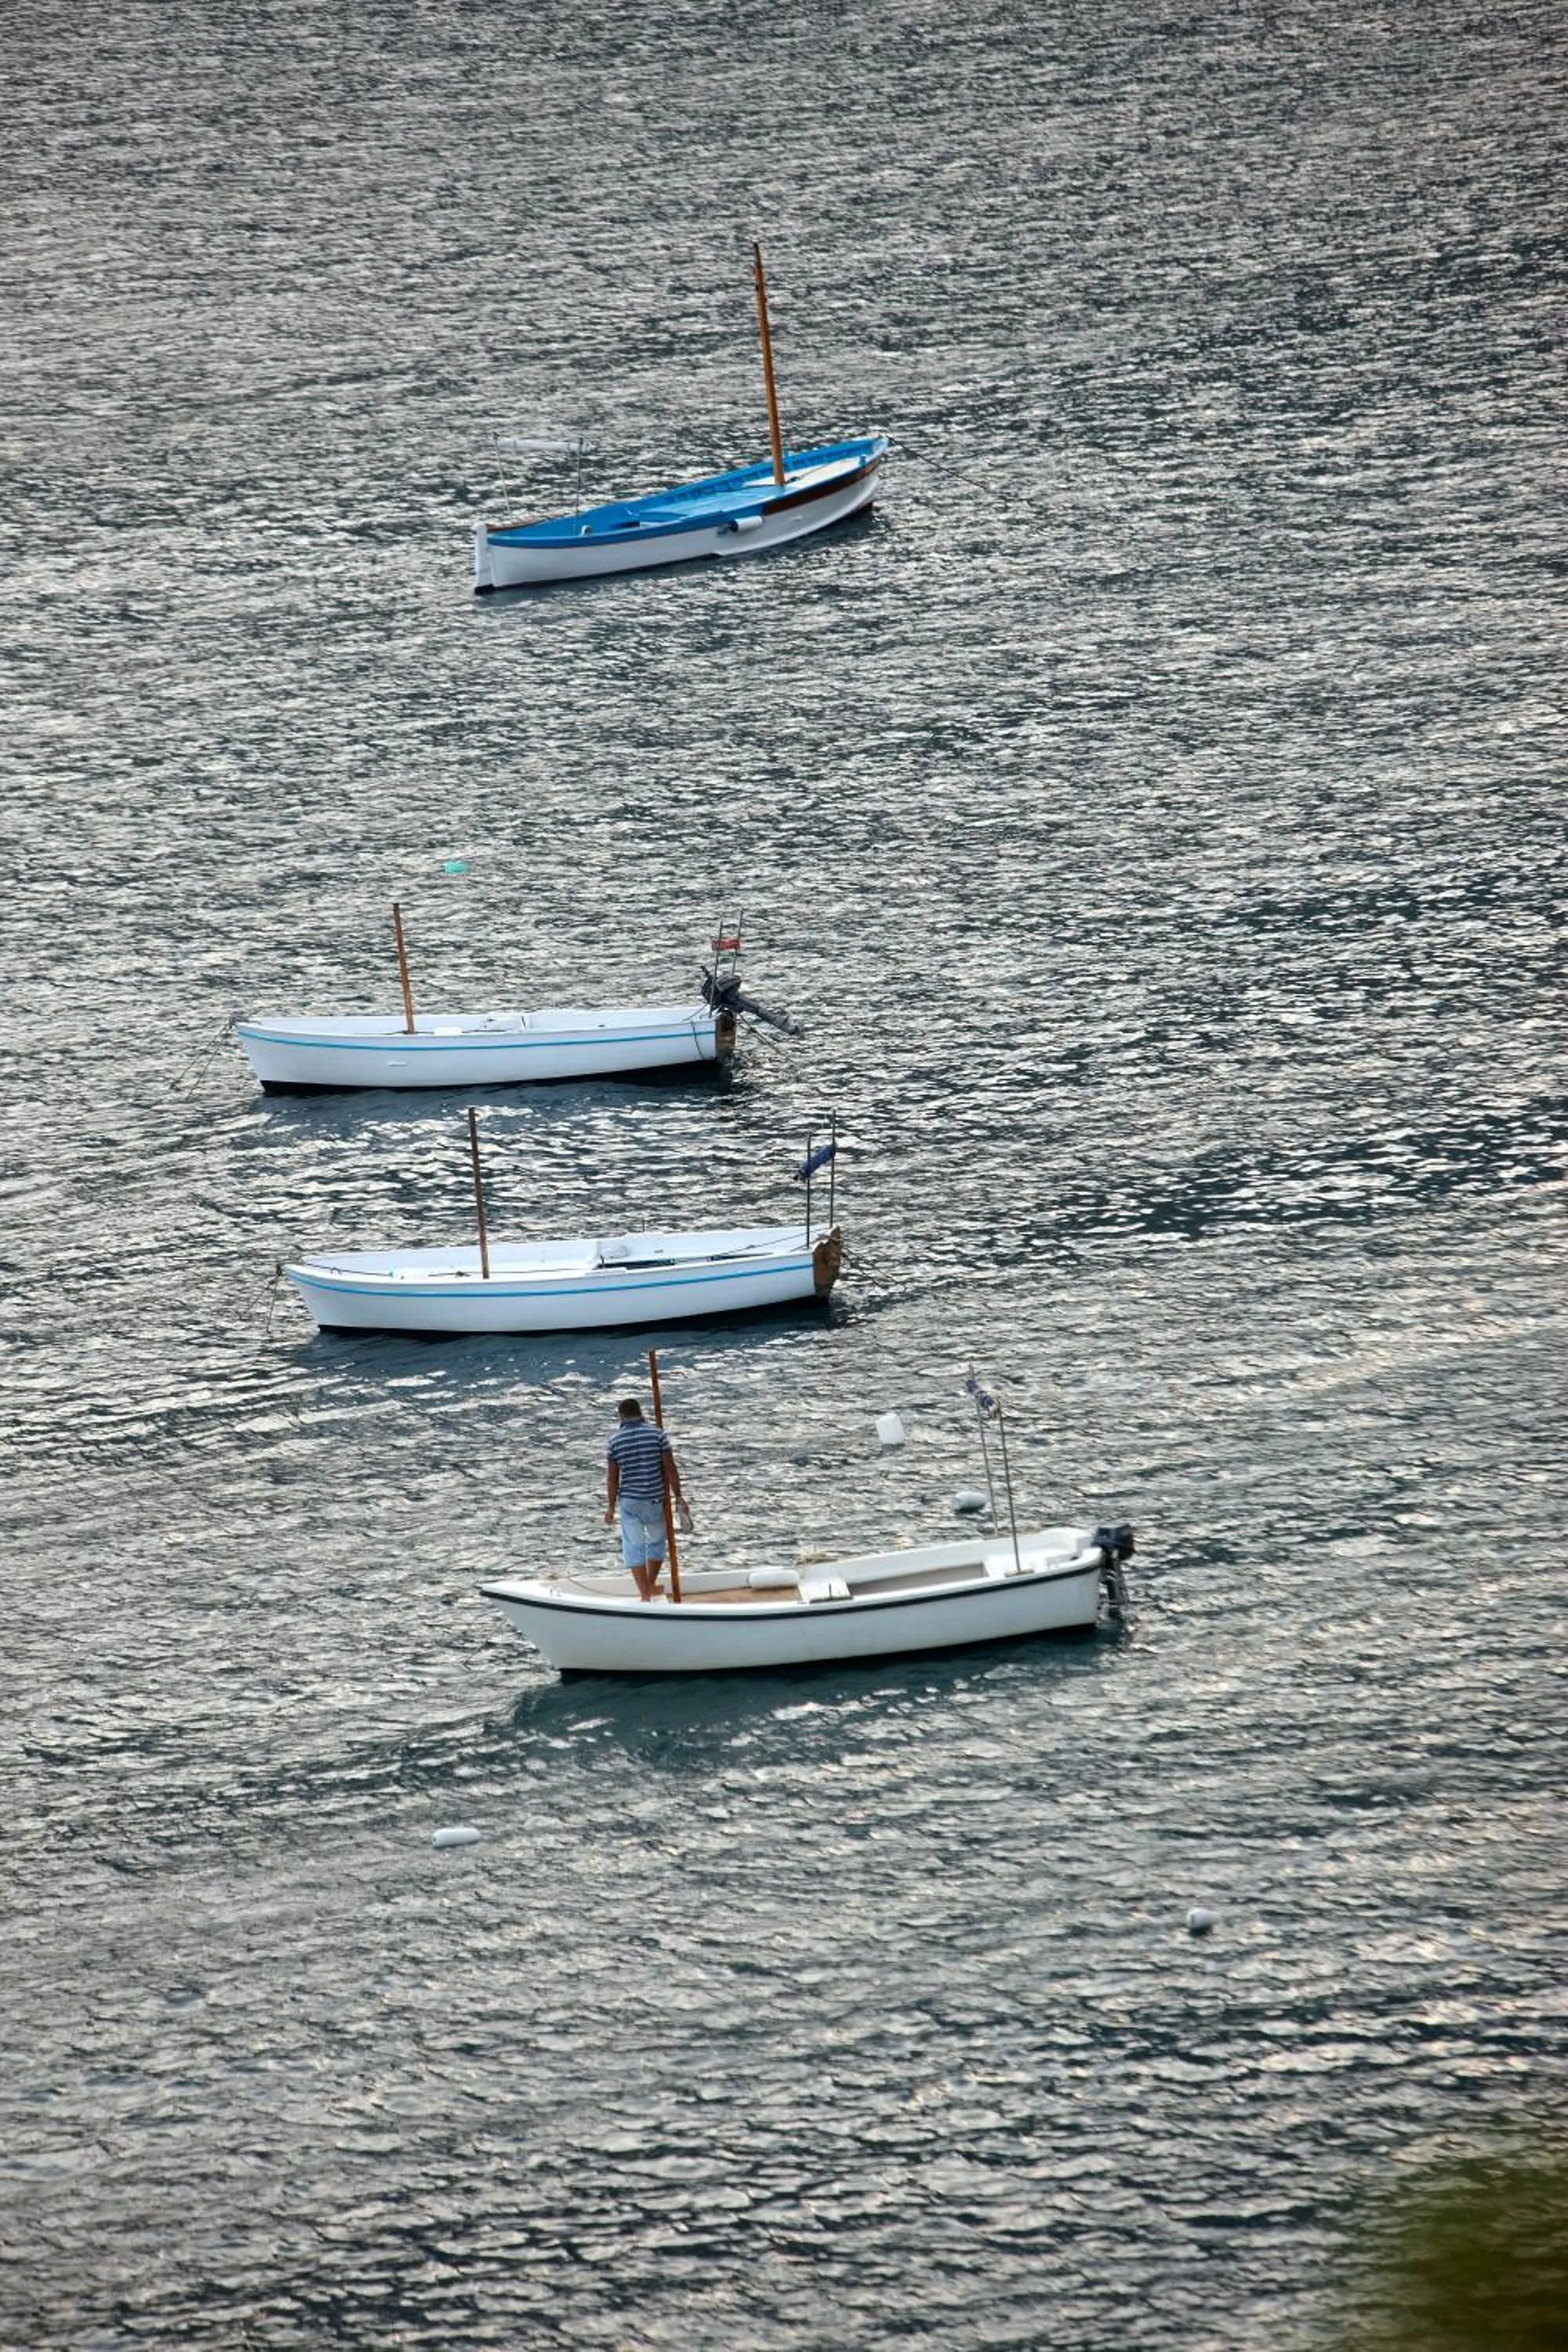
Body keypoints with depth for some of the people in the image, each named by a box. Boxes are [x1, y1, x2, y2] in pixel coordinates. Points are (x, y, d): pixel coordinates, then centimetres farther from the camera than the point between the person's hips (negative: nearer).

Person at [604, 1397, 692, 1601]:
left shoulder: (615, 1440, -6)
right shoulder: (657, 1434, -6)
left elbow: (612, 1477, -4)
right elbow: (670, 1468, -6)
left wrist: (611, 1506, 4)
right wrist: (678, 1496, 2)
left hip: (629, 1501, -1)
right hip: (656, 1500, 1)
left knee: (634, 1546, 5)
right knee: (657, 1542, 22)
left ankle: (645, 1594, -2)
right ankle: (651, 1586, 33)